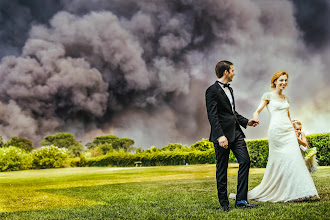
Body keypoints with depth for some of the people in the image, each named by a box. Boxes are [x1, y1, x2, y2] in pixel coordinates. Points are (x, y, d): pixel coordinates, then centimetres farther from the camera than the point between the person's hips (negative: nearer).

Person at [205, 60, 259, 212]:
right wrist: (220, 136, -25)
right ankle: (224, 203, 11)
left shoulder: (229, 89, 20)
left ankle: (241, 200, 1)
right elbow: (212, 116, -17)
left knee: (245, 161, -3)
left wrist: (246, 122, 20)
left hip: (236, 132, 8)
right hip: (223, 135, -8)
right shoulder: (212, 91, -9)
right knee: (222, 169, 1)